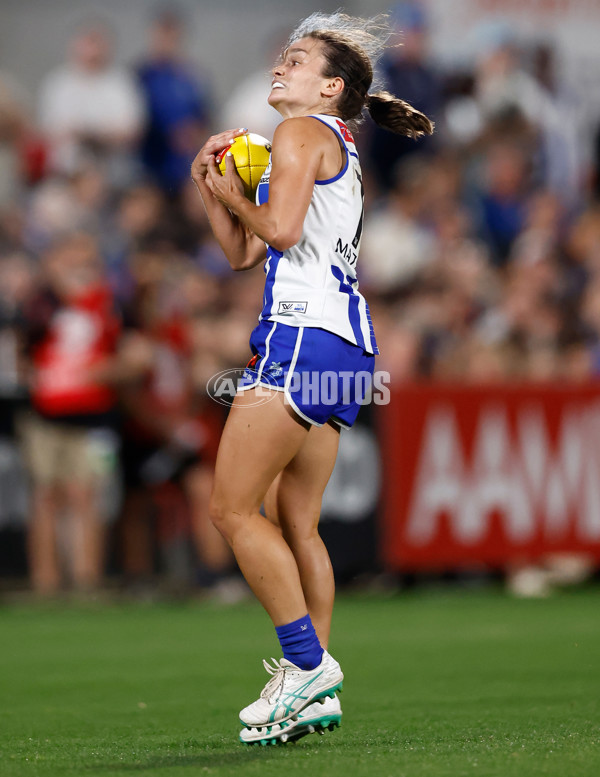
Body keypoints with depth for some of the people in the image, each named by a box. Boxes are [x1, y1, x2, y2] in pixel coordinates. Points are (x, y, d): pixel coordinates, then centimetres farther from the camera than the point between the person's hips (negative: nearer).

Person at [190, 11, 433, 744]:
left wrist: (232, 192, -2)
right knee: (294, 522, 8)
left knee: (232, 508, -10)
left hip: (303, 332, -10)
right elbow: (242, 252, 26)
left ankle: (307, 664, -12)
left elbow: (281, 228, -19)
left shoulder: (302, 132, -3)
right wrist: (208, 184, 14)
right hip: (342, 346, 10)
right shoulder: (336, 150, 26)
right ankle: (315, 690, 6)